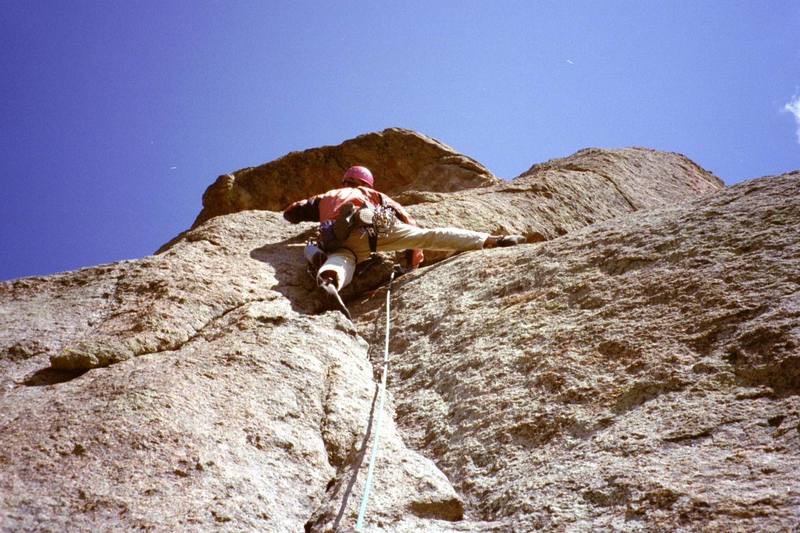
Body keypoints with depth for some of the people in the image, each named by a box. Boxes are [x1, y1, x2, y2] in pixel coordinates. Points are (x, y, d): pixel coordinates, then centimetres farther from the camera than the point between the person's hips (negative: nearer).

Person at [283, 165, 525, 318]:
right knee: (430, 236, 1)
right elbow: (407, 220, 27)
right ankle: (491, 240, -1)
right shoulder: (372, 195, 38)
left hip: (341, 241, 1)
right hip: (373, 223, -1)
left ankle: (328, 280, -58)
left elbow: (290, 212, 39)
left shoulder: (326, 197, 40)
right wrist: (414, 256, 33)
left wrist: (316, 216, 59)